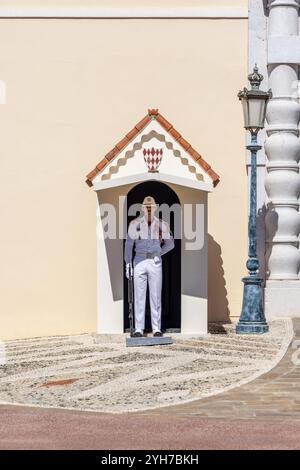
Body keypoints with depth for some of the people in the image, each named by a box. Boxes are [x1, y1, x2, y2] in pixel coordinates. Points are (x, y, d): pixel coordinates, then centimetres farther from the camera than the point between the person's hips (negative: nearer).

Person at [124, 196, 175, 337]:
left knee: (156, 296, 1)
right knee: (139, 296, -1)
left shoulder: (162, 225, 1)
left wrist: (158, 254, 4)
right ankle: (139, 328, 2)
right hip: (139, 261, 0)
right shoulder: (135, 224, 0)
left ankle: (156, 328, 5)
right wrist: (128, 264, 4)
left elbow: (170, 244, 12)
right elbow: (128, 244, 6)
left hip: (155, 262, 0)